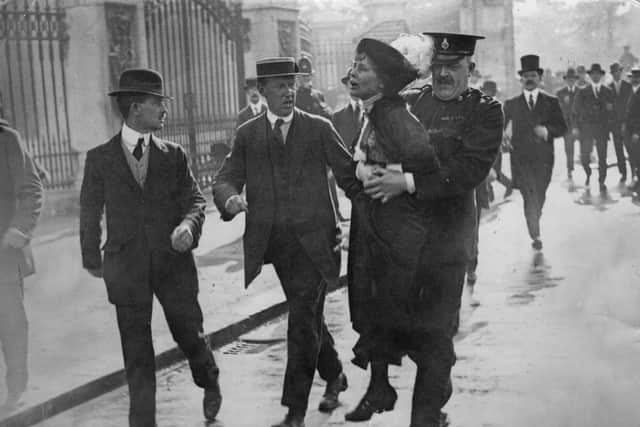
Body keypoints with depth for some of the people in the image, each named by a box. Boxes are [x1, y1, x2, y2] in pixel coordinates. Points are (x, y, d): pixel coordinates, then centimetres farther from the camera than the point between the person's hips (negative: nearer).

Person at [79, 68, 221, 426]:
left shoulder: (174, 155, 5)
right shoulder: (100, 158, 2)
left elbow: (195, 198, 2)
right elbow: (90, 212, 9)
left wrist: (189, 224, -20)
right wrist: (92, 258, 14)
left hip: (173, 261, 1)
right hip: (126, 267, -1)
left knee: (189, 332, 9)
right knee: (136, 351, 5)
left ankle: (210, 383, 40)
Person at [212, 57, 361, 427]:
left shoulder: (319, 128, 2)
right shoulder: (247, 134, 9)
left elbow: (349, 173, 3)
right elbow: (226, 179, 4)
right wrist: (230, 198, -19)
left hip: (312, 239, -3)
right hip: (273, 240, 3)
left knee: (303, 320, -7)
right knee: (308, 317, 17)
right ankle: (334, 375, 40)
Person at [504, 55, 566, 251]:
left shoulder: (551, 102, 8)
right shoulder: (511, 104, 8)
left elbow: (562, 128, 4)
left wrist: (547, 131, -15)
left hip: (543, 158, 1)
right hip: (520, 158, -1)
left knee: (540, 196, 8)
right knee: (529, 196, -10)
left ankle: (534, 223, 34)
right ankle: (535, 236, -10)